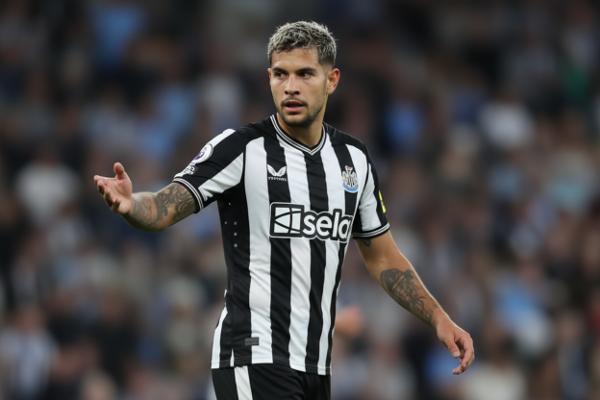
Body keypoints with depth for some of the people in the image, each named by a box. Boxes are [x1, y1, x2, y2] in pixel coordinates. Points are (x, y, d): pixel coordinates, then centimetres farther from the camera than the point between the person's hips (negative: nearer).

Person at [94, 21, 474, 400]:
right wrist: (130, 204, -38)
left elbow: (382, 257, 20)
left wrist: (439, 318, 13)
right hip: (255, 359, -6)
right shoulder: (240, 148, -7)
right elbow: (166, 207, -16)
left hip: (316, 367, 7)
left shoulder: (355, 159, 10)